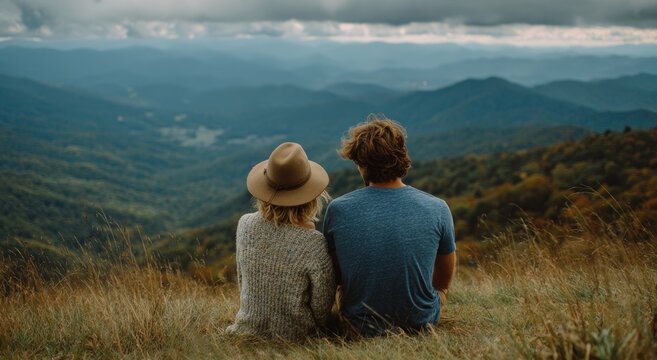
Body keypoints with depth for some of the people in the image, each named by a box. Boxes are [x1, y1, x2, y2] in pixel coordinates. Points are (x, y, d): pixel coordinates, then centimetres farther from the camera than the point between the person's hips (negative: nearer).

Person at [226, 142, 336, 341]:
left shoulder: (245, 225, -10)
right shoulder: (315, 245, -24)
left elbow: (243, 283, 6)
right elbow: (321, 312, -11)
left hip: (248, 331, 5)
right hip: (295, 338, -4)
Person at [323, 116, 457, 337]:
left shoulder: (337, 210, -15)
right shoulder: (438, 209, -14)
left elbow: (336, 278, 1)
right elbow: (445, 279, 1)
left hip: (360, 328, 1)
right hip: (422, 324, 0)